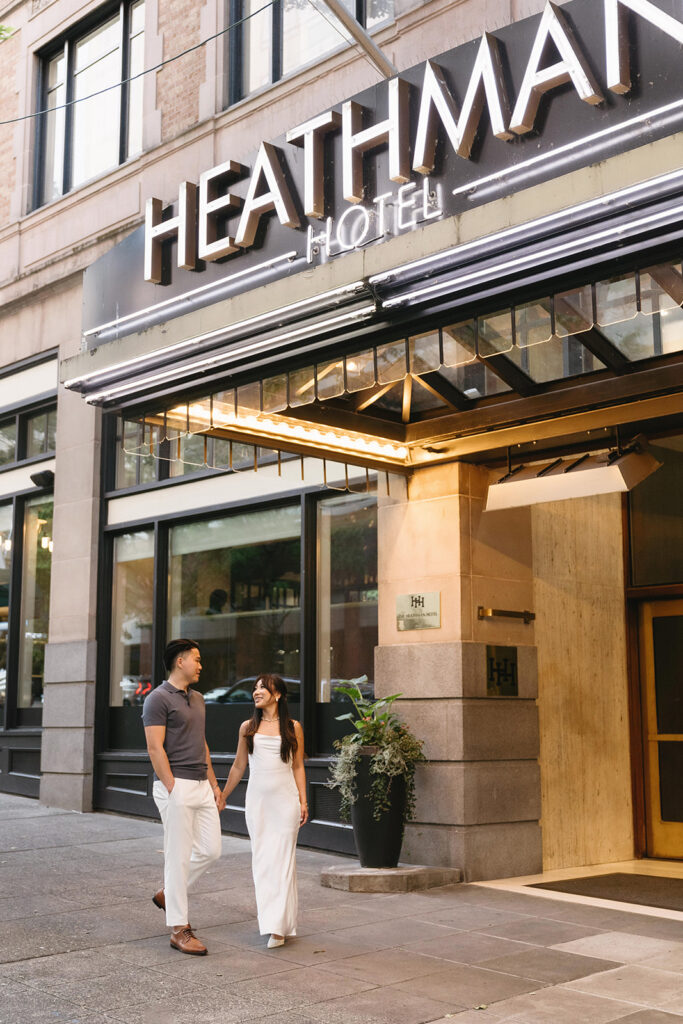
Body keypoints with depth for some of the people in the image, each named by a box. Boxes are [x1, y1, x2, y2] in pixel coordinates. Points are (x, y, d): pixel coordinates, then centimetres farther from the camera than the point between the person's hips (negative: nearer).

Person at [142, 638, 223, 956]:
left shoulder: (197, 698, 17)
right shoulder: (158, 699, -9)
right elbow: (155, 748, -15)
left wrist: (213, 782, 17)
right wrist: (172, 789, -19)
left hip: (201, 785, 8)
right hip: (176, 786, -8)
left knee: (210, 850, 9)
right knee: (179, 856, -3)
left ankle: (168, 893, 29)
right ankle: (179, 930, 5)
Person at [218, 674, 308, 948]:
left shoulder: (293, 728, 4)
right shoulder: (248, 728, 8)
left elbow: (298, 767, 7)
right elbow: (239, 766, 16)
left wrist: (303, 802, 1)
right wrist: (222, 796, 17)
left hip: (285, 799, -2)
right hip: (257, 799, 2)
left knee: (282, 859, -5)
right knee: (261, 859, 2)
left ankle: (279, 925, -3)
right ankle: (268, 919, 12)